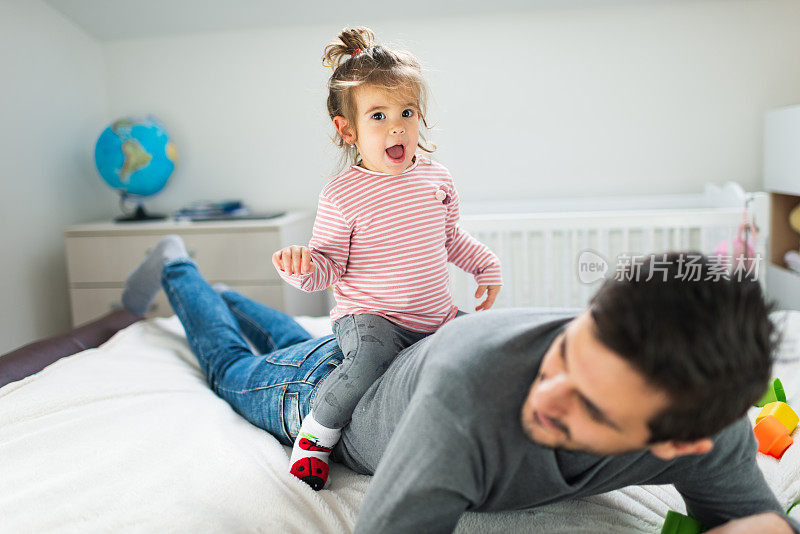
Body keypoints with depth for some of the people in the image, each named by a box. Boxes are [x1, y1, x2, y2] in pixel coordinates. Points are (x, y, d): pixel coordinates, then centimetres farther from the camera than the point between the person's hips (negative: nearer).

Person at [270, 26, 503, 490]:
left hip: (437, 315, 6)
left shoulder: (437, 178, 5)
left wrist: (487, 266, 17)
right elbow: (328, 265, -9)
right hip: (368, 316, -6)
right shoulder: (342, 197, -13)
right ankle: (317, 433, -8)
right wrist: (302, 265, -30)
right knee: (373, 356, -34)